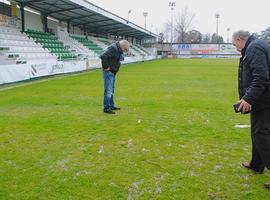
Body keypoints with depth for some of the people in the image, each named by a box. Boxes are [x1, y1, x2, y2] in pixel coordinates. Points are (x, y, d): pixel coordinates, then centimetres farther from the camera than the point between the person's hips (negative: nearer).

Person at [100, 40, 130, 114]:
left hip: (113, 72, 10)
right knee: (108, 90, -8)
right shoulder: (113, 48, -20)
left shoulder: (119, 50, 11)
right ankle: (106, 108, -3)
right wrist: (106, 67, -23)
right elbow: (103, 56, -31)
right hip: (108, 72, -10)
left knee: (111, 90, 17)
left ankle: (111, 106, 27)